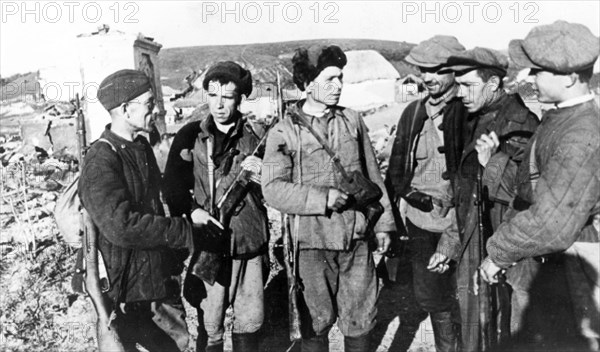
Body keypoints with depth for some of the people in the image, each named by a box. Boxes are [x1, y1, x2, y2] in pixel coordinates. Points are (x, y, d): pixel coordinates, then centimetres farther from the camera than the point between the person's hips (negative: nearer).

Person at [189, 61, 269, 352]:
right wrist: (192, 210, -13)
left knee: (250, 319, 10)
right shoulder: (192, 137, 0)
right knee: (210, 325, 7)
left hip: (249, 240, 1)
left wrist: (261, 178, -18)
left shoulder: (255, 137, 1)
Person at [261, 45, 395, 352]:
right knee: (316, 322, 11)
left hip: (356, 237, 3)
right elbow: (273, 188, -13)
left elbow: (372, 176, 10)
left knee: (360, 320, 13)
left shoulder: (352, 121, 4)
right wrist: (322, 198, -21)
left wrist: (383, 222, 10)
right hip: (312, 241, -2)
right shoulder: (284, 132, -6)